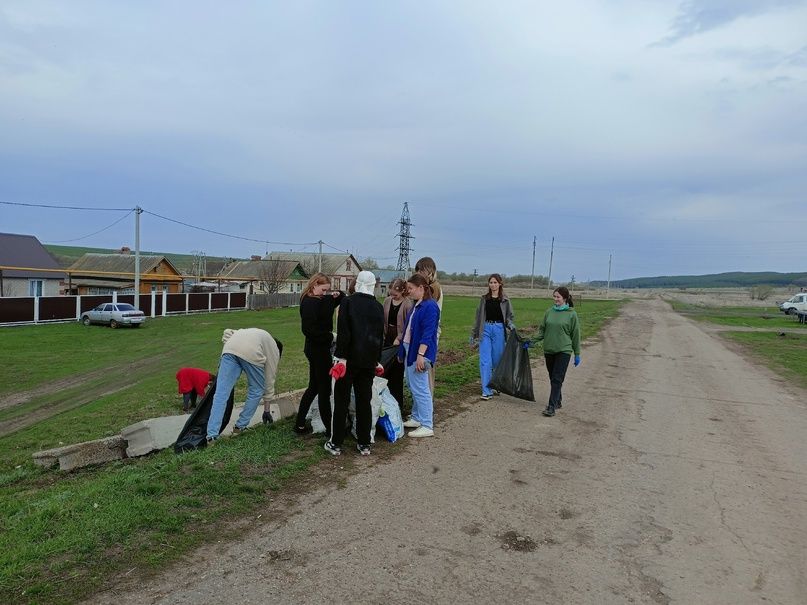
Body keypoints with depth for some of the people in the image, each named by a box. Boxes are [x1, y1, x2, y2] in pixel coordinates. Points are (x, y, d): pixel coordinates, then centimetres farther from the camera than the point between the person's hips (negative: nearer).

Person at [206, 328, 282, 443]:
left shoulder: (255, 333, 42)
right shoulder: (274, 351, 27)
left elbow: (227, 332, 27)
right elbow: (269, 382, 26)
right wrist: (266, 410, 32)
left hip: (230, 348, 4)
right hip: (251, 353, -4)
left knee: (221, 393, 0)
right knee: (257, 390, 19)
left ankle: (211, 436, -5)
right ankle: (240, 426, 22)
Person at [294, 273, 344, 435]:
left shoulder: (318, 300, 10)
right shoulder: (310, 303, -18)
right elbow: (308, 329, -26)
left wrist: (337, 295, 2)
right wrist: (330, 336, -20)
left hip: (315, 349, 10)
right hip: (319, 350, -10)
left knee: (313, 387, 16)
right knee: (324, 390, -1)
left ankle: (300, 425, 22)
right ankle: (330, 428, 9)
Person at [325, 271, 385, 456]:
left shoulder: (348, 302, -8)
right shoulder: (379, 307, 7)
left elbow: (343, 333, -15)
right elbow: (380, 336, 12)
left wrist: (341, 358, -13)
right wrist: (377, 361, 18)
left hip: (350, 359, -4)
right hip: (369, 361, 4)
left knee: (341, 401, 5)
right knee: (364, 401, 11)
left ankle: (336, 444, 10)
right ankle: (364, 444, 16)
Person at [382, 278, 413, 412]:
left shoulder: (407, 304, -12)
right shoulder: (387, 301, 6)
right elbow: (383, 321, 12)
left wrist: (399, 339, -15)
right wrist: (382, 335, 5)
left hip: (399, 342, -5)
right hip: (387, 339, 5)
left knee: (397, 373, 0)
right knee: (386, 370, 6)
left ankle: (397, 404, 10)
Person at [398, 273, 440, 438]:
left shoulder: (430, 306, -16)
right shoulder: (416, 305, 13)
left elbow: (428, 333, -21)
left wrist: (420, 355, -25)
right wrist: (402, 349, 22)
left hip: (419, 352, -10)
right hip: (409, 350, 10)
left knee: (420, 388, -6)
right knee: (413, 387, 16)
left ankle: (427, 426, 0)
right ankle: (417, 418, 28)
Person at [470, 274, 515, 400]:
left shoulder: (505, 300, 3)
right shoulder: (484, 298, 8)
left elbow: (509, 317, 7)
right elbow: (479, 316, 13)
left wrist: (511, 325, -16)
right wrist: (474, 334, 16)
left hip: (499, 329, -1)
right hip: (485, 329, 1)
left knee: (497, 360, 5)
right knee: (485, 361, -5)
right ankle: (487, 391, -3)